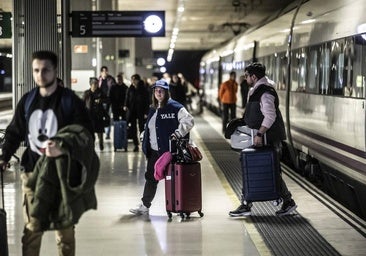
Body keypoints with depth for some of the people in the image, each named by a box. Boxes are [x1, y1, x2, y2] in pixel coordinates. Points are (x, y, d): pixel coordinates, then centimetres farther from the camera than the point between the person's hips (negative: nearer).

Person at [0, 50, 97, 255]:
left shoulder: (70, 101, -5)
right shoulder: (27, 101, 7)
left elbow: (86, 135, -10)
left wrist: (64, 149, -27)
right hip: (33, 171, 3)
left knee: (64, 227, 8)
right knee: (32, 227, 6)